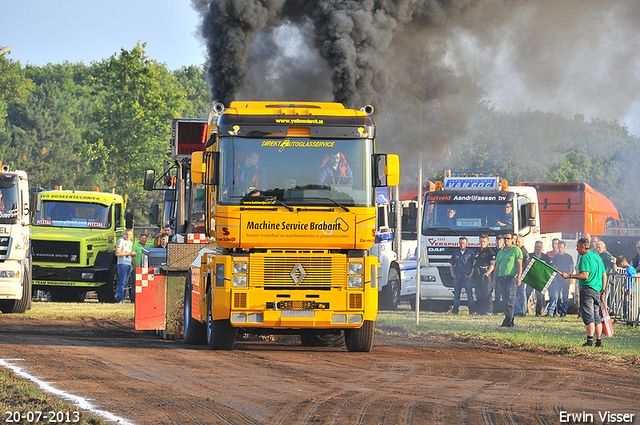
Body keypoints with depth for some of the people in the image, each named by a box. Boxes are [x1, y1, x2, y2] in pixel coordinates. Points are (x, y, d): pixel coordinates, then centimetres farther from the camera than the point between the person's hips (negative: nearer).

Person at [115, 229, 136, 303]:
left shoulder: (130, 242, 20)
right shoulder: (120, 241, -5)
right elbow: (117, 253, -14)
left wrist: (133, 254, 5)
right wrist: (128, 253, -14)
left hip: (129, 264, 8)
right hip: (122, 263, -8)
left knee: (125, 282, 8)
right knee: (122, 282, -10)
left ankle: (118, 297, 13)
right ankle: (120, 298, -11)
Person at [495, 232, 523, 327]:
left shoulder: (516, 250, 1)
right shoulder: (500, 252, 21)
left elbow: (519, 264, -6)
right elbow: (497, 266, 24)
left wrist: (519, 277, -15)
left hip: (512, 277, -7)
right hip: (502, 277, 7)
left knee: (509, 300, -14)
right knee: (505, 301, 5)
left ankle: (508, 321, -16)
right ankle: (509, 321, 9)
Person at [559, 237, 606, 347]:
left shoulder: (585, 258, -9)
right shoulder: (598, 257, 17)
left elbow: (585, 275, -19)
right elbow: (604, 275, 19)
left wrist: (569, 276, -14)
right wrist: (602, 290, 22)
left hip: (587, 289, -8)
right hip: (597, 290, 8)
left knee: (588, 317, -8)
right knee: (596, 316, 10)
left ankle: (590, 341, -12)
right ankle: (599, 341, 9)